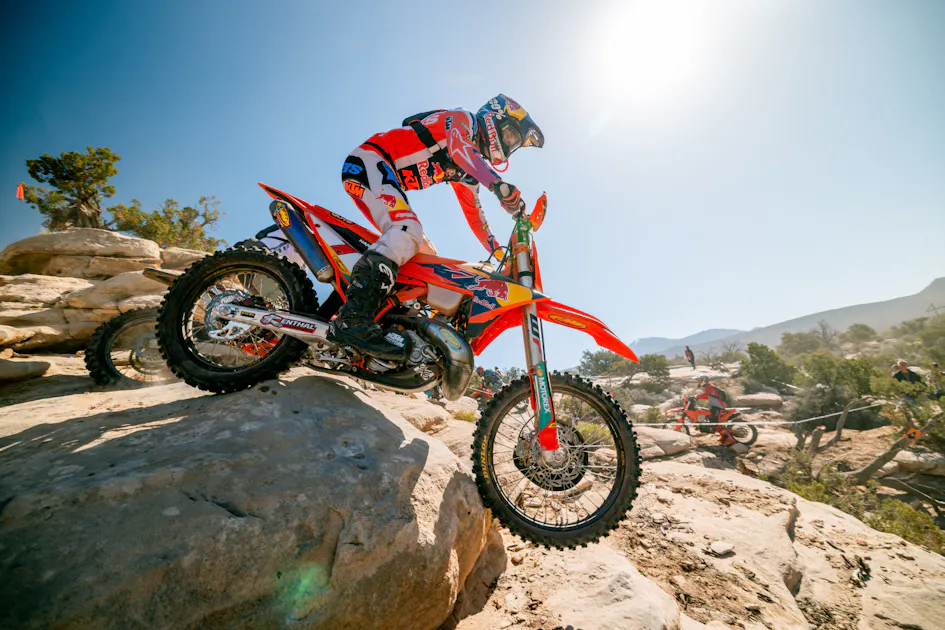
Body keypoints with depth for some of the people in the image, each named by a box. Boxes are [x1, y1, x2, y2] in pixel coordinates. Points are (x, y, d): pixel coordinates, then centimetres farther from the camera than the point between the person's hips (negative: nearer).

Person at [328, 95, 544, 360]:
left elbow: (474, 213, 23)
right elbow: (458, 148, -24)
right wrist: (498, 184, -38)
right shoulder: (461, 119, 0)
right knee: (408, 231, -32)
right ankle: (352, 318, -43)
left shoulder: (468, 168, 22)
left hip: (389, 184, 9)